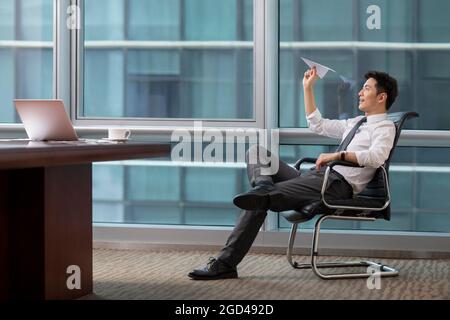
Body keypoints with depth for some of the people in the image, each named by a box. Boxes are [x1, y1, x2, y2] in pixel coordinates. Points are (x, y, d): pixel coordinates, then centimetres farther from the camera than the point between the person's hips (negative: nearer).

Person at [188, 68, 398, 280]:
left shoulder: (384, 127, 1)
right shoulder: (356, 123, 28)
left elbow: (377, 156, -21)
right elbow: (317, 125, 34)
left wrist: (339, 155, -27)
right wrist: (308, 88, 28)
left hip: (338, 184, -9)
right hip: (316, 177, 9)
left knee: (259, 202, -23)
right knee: (256, 152, -7)